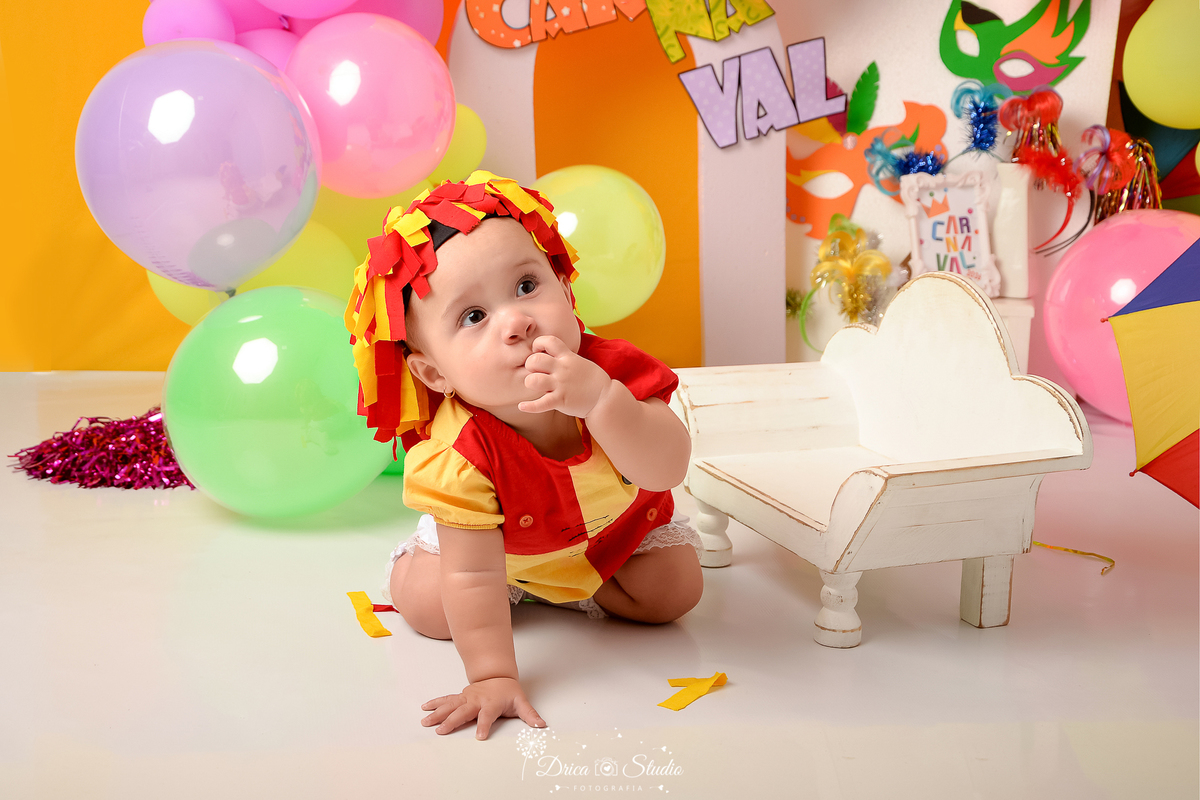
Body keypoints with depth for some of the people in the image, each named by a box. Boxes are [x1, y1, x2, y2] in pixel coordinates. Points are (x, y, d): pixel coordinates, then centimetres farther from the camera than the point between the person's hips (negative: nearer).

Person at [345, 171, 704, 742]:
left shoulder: (609, 370, -35)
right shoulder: (458, 454, -40)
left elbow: (666, 470, -46)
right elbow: (473, 576, -34)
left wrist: (601, 400, -62)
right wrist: (493, 675, -34)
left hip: (620, 524, 2)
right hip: (501, 545, -1)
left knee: (676, 588, -10)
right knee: (425, 604, -9)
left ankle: (578, 587, 15)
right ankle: (523, 586, 20)